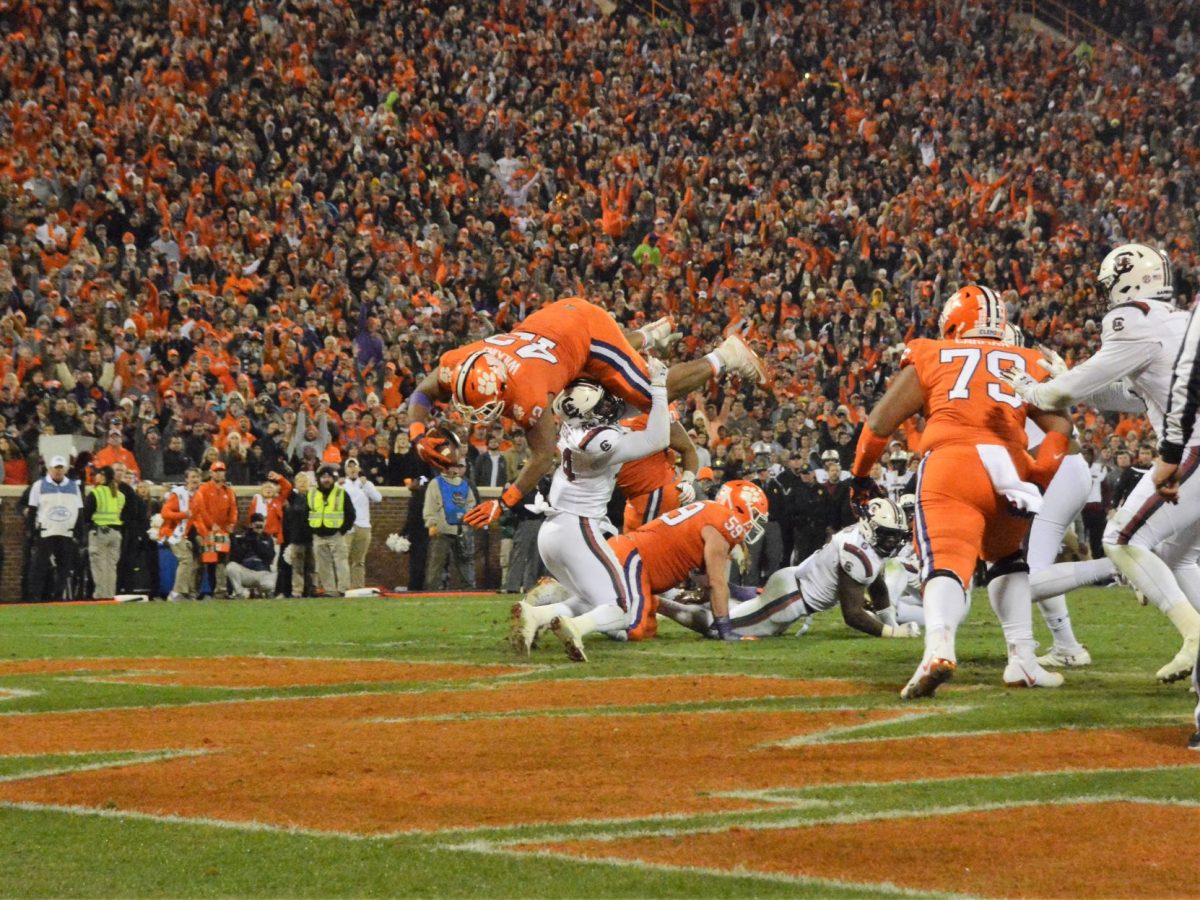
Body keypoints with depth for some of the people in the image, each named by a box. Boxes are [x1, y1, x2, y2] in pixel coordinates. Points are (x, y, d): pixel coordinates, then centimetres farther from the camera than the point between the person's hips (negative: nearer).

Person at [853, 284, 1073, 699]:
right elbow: (1060, 426, 13)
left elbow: (881, 421, 15)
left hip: (947, 464, -3)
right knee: (1006, 558, 28)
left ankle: (939, 648, -43)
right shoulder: (1027, 364, 25)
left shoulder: (930, 358, 19)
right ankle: (1022, 659, 18)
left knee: (946, 563, -14)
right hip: (1010, 470, 3)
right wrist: (1039, 480, 10)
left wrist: (860, 475, 27)